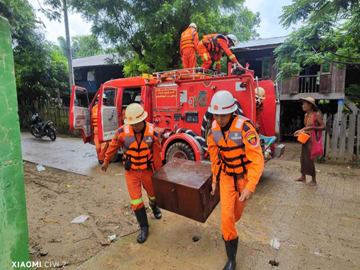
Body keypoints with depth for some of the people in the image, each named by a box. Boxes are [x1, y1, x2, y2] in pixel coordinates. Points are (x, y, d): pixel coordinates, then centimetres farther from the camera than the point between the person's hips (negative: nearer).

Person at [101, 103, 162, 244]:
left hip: (147, 170, 1)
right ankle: (144, 228, 21)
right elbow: (113, 147, -1)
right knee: (136, 201, 1)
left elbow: (156, 154, -7)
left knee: (153, 193, 20)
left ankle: (153, 205, 56)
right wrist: (106, 162, 12)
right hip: (131, 172, 0)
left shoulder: (152, 132, -18)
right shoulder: (122, 131, -19)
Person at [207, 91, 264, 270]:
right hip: (226, 177, 3)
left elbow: (257, 160, -31)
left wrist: (250, 187, -37)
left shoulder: (244, 128, -30)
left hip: (244, 177, -2)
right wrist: (215, 179, 8)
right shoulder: (213, 129, -11)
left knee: (237, 212, 19)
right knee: (227, 216, -6)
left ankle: (228, 230, 56)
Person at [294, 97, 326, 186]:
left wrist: (312, 128, -26)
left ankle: (314, 180, 11)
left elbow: (324, 127, -15)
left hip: (312, 140, -7)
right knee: (303, 158, 11)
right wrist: (300, 131, 11)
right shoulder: (306, 115, 8)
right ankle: (303, 177, 24)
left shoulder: (317, 115, -13)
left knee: (309, 159, -3)